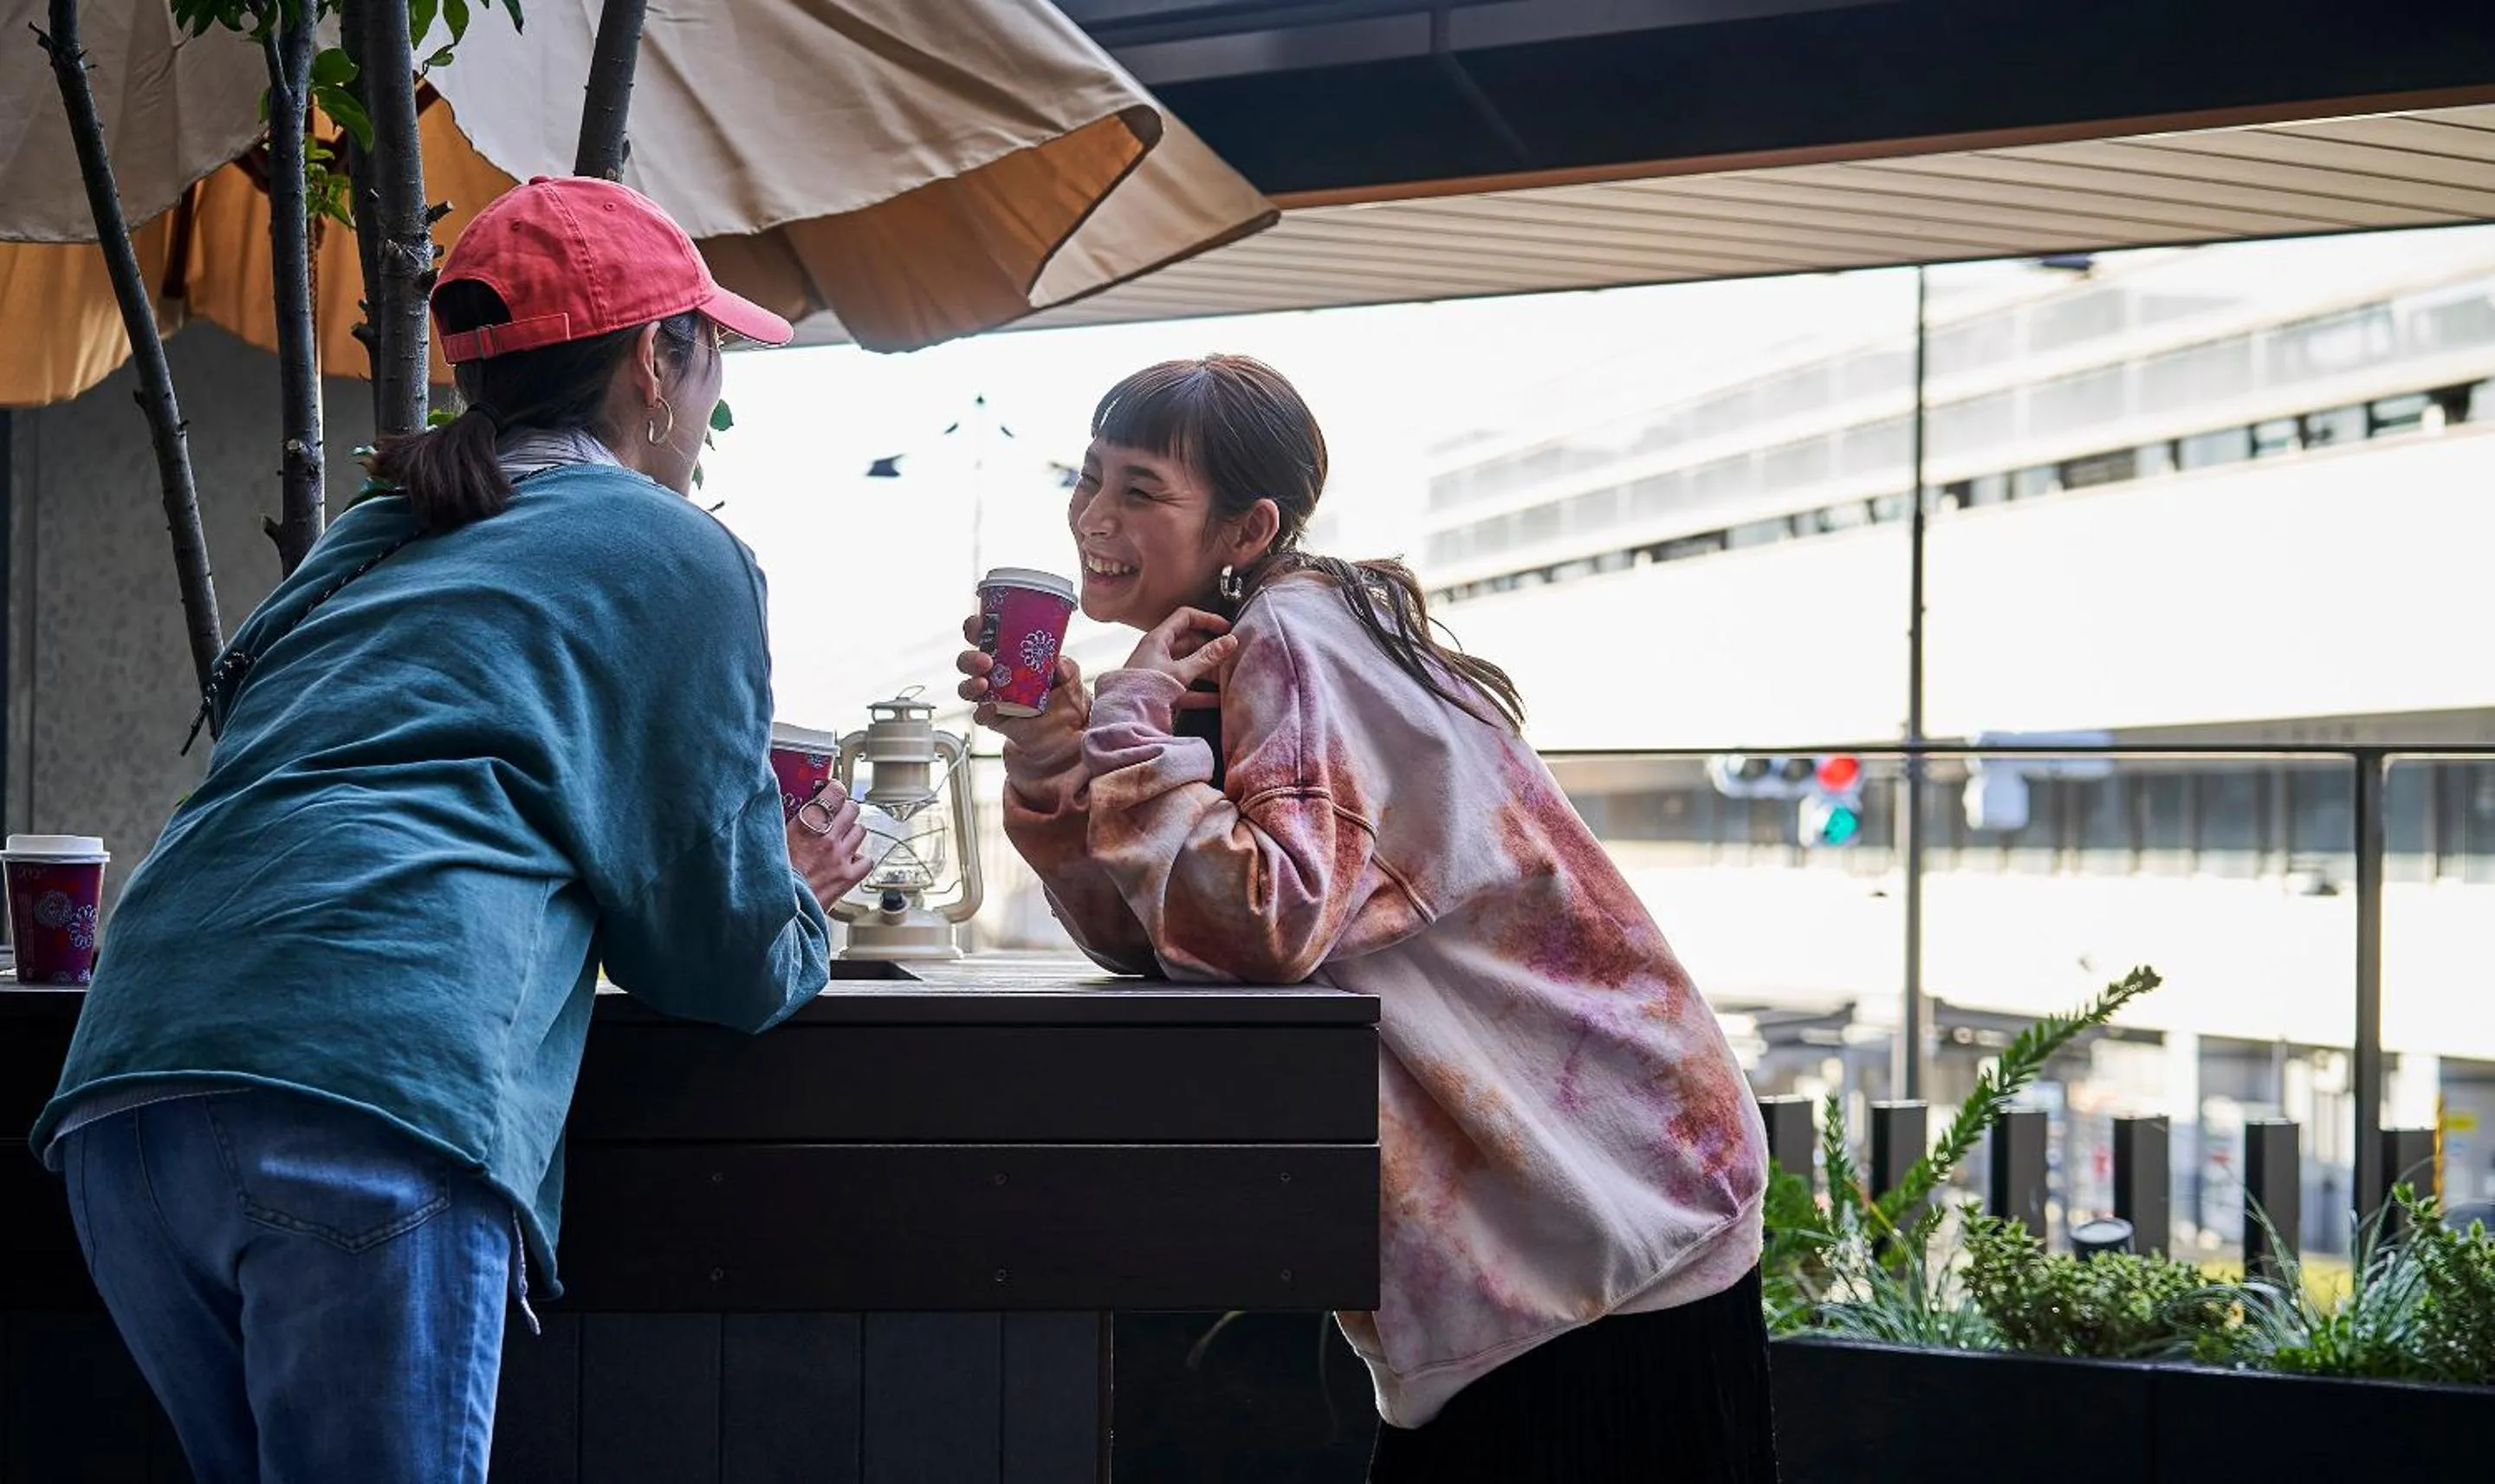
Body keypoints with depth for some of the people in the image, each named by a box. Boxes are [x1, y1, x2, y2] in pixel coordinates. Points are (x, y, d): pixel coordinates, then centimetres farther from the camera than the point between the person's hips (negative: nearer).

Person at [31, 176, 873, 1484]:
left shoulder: (369, 542, 30)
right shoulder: (674, 553, 10)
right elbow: (727, 969, 10)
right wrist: (799, 907, 34)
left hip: (123, 1085, 8)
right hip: (372, 1091, -7)